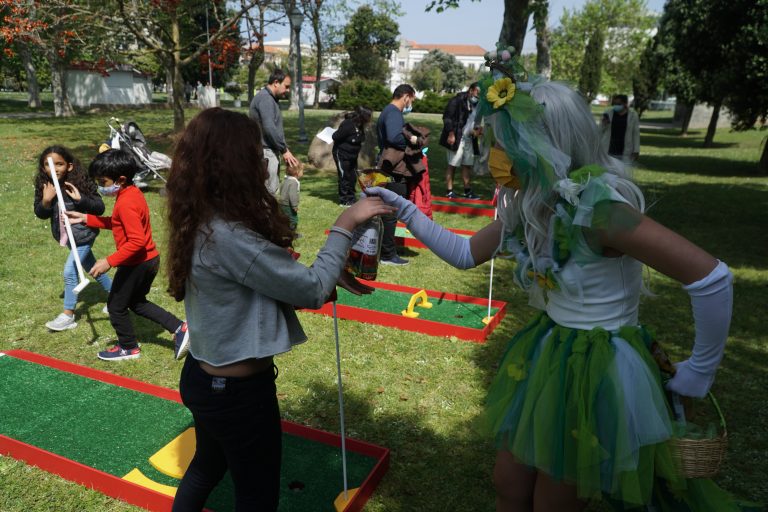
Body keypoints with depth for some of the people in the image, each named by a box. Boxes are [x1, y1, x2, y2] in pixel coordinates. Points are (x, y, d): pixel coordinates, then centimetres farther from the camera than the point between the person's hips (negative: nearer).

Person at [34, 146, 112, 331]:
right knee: (92, 268, 19)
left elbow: (100, 208, -17)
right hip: (66, 236, 7)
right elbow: (40, 214, -1)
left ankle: (68, 315, 3)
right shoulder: (44, 186, -5)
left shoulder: (80, 183, -20)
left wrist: (81, 199, -33)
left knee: (69, 272, -9)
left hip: (83, 235, -7)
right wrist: (46, 201, -21)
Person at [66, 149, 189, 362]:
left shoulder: (126, 203, -26)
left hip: (136, 264, -10)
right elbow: (119, 224, 17)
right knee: (137, 302, 25)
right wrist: (85, 219, 14)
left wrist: (109, 262, -27)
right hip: (150, 259, 10)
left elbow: (137, 241, -31)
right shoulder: (132, 193, 5)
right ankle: (179, 328, 17)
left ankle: (129, 348, 30)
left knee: (116, 305, 12)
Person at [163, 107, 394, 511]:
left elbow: (272, 282, 4)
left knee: (207, 466, 32)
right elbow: (312, 290, -23)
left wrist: (332, 278, -1)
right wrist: (345, 224, -15)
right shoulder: (229, 238, -31)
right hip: (236, 391, -9)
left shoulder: (201, 225, -1)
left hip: (204, 377, 9)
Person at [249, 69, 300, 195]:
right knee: (269, 191, -8)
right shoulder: (265, 98, -14)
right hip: (266, 152, -10)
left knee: (273, 189, 14)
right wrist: (284, 150, -18)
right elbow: (269, 128, -23)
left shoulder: (271, 99, 18)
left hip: (271, 151, 10)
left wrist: (284, 149, 14)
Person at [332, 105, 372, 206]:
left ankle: (351, 198, 23)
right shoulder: (348, 125, -26)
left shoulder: (360, 126, -1)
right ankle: (344, 201, 9)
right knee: (344, 176, -1)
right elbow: (335, 136, -21)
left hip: (352, 155, 8)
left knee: (353, 176, 11)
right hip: (341, 154, -8)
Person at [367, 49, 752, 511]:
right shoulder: (528, 208, -3)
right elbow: (464, 253, 10)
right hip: (545, 358, 7)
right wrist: (405, 210, 3)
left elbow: (712, 278, -27)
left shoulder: (595, 205, -28)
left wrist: (701, 370, -15)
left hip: (597, 372, -7)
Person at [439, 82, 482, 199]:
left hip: (469, 139, 8)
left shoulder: (475, 104, 12)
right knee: (452, 164, -2)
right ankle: (449, 191, 5)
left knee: (468, 164, 10)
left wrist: (475, 130, 3)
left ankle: (467, 190, 18)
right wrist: (451, 133, -19)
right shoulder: (458, 100, -10)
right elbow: (447, 116, -14)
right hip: (456, 138, -7)